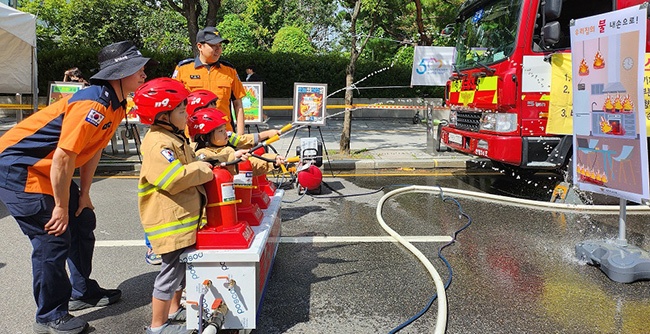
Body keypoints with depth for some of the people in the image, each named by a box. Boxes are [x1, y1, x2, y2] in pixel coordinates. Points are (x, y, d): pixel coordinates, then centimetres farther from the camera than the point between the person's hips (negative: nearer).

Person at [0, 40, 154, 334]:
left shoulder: (117, 105, 2)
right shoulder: (94, 104, -28)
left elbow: (92, 149, 10)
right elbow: (63, 157, -27)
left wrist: (84, 195, 11)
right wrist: (61, 206, -17)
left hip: (48, 170, 10)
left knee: (83, 222, 14)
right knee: (53, 240, -8)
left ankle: (83, 292, 31)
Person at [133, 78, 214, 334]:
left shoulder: (173, 137, 13)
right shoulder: (158, 144, -21)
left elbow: (187, 164, 27)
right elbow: (175, 179, -29)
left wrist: (200, 166, 9)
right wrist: (203, 170, -16)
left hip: (183, 217, 10)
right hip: (169, 221, -10)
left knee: (182, 264, 22)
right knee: (171, 270, 0)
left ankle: (174, 310, 40)